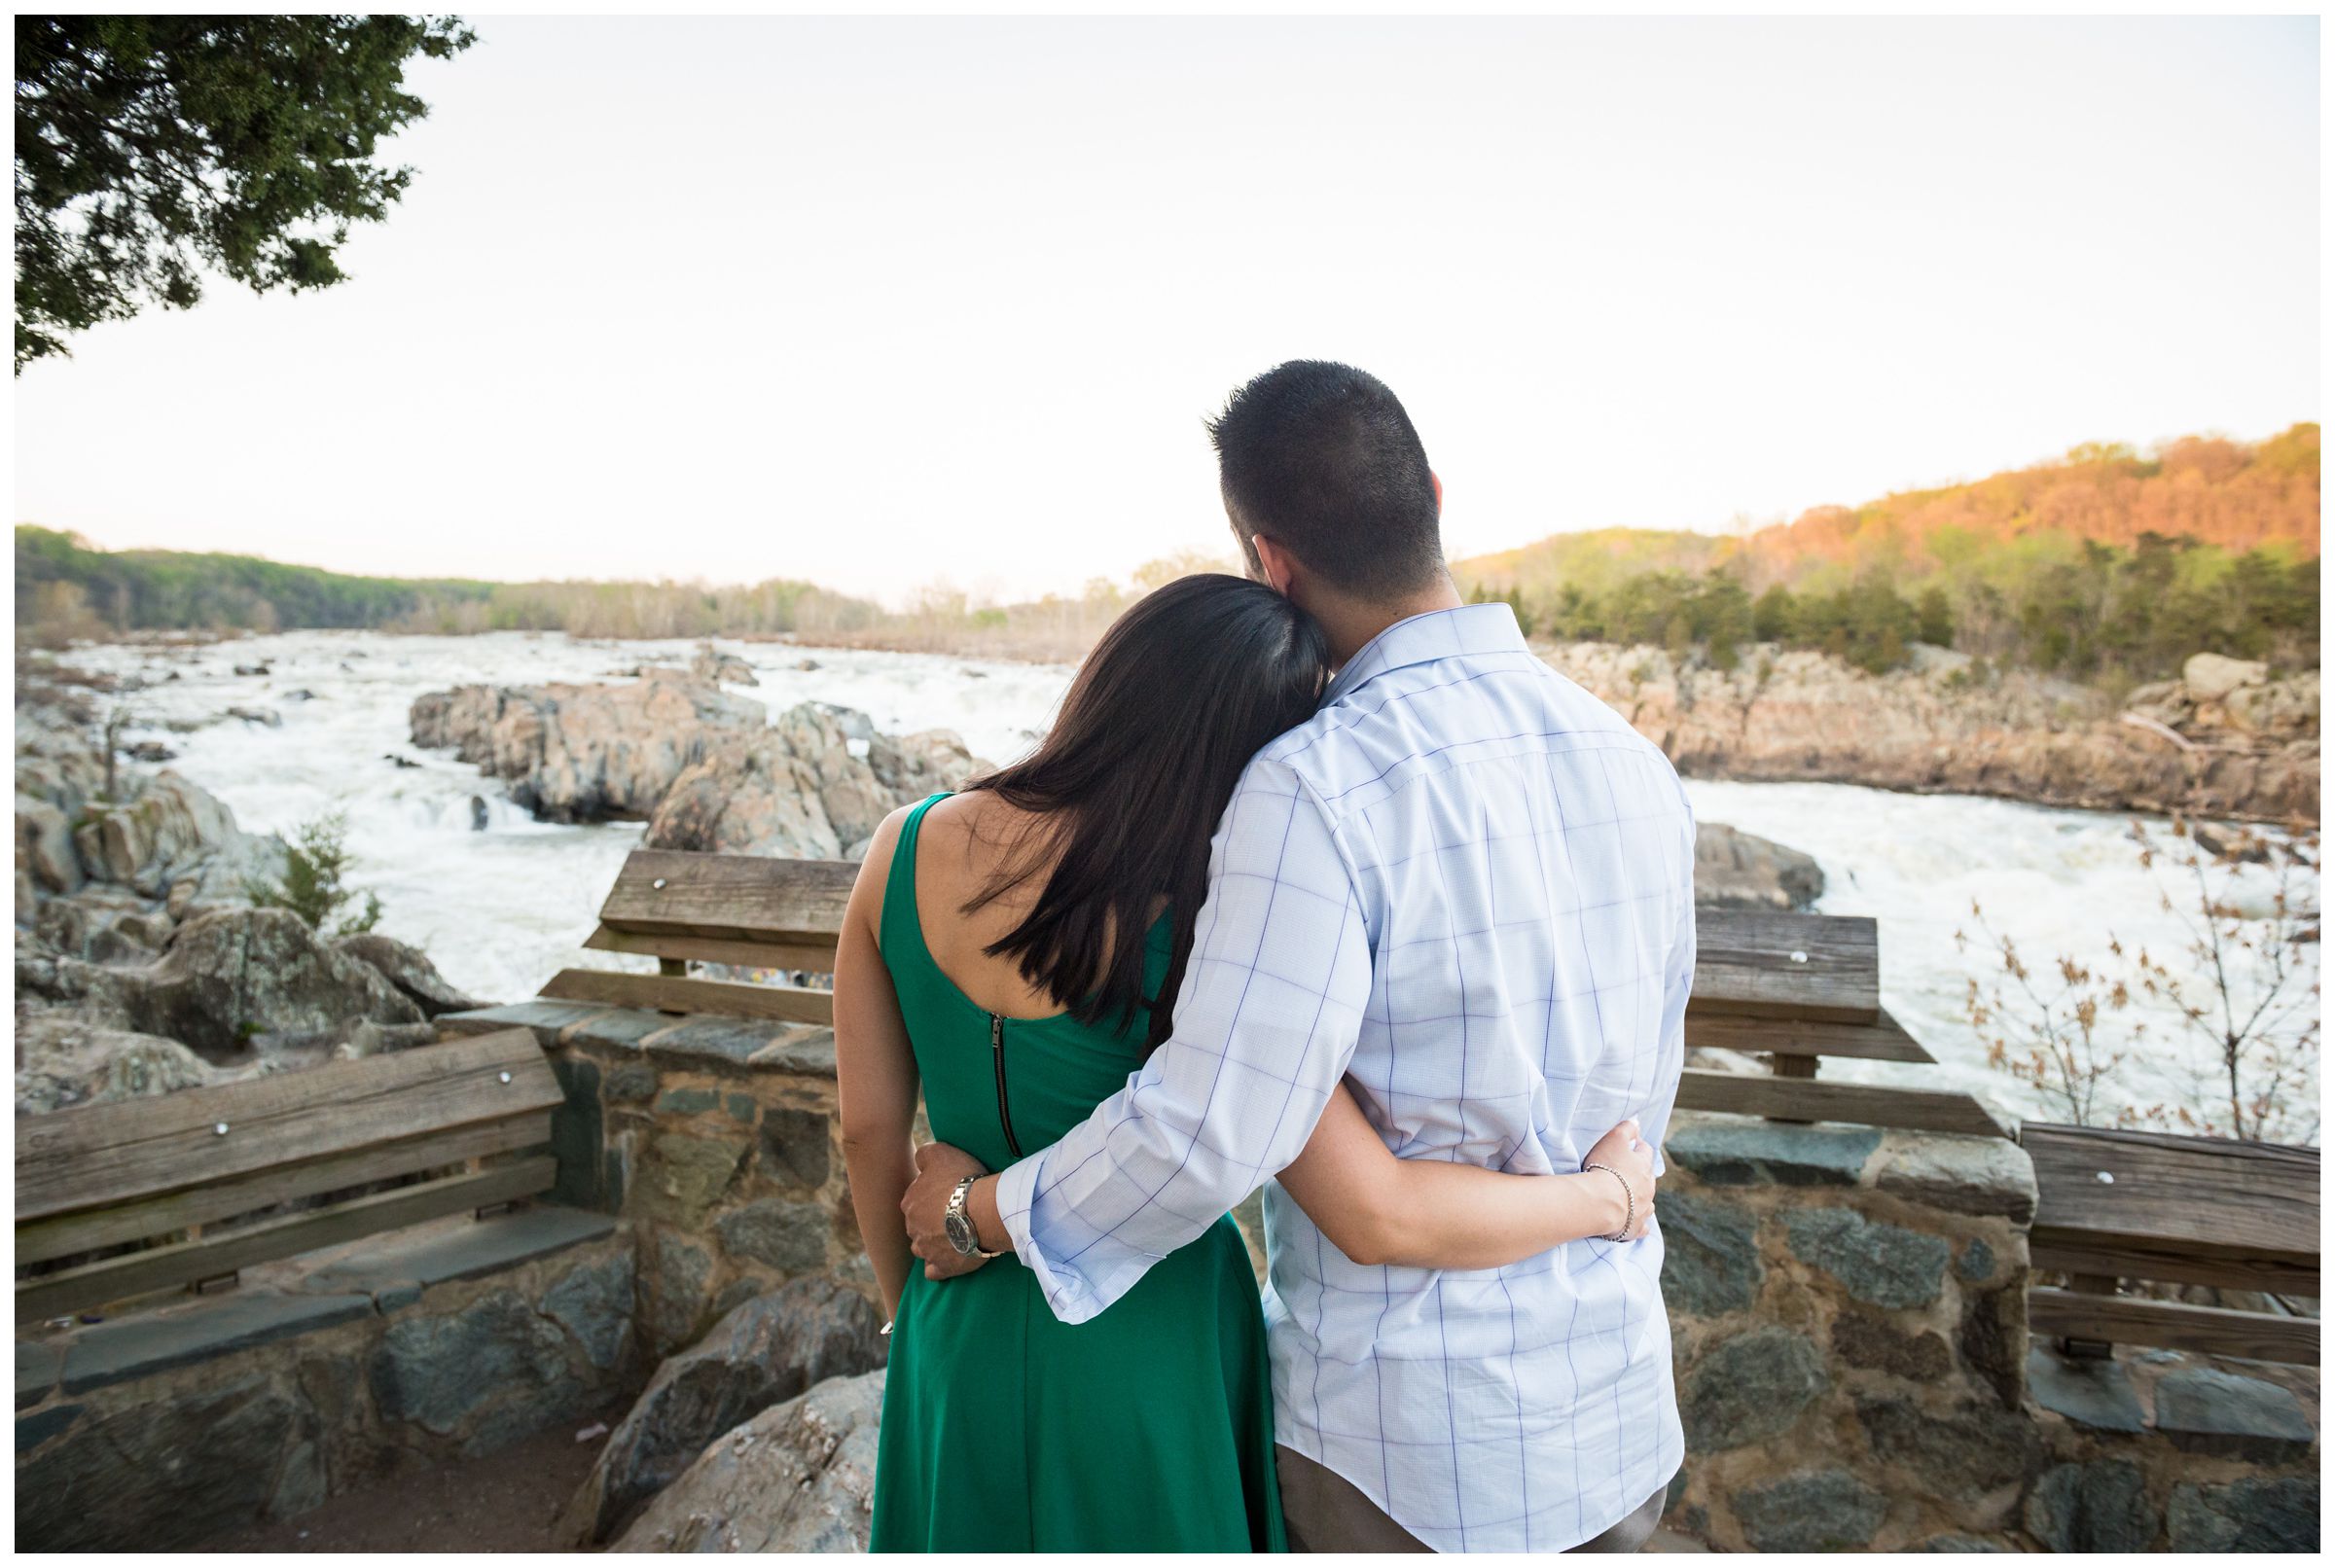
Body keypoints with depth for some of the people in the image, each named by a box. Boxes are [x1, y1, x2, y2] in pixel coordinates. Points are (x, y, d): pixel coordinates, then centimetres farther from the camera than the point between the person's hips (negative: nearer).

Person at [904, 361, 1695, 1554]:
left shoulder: (1319, 788, -26)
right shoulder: (1634, 761, -2)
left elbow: (1208, 1134, -25)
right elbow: (1644, 1090, 8)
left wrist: (984, 1210, -9)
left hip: (1412, 1453, -5)